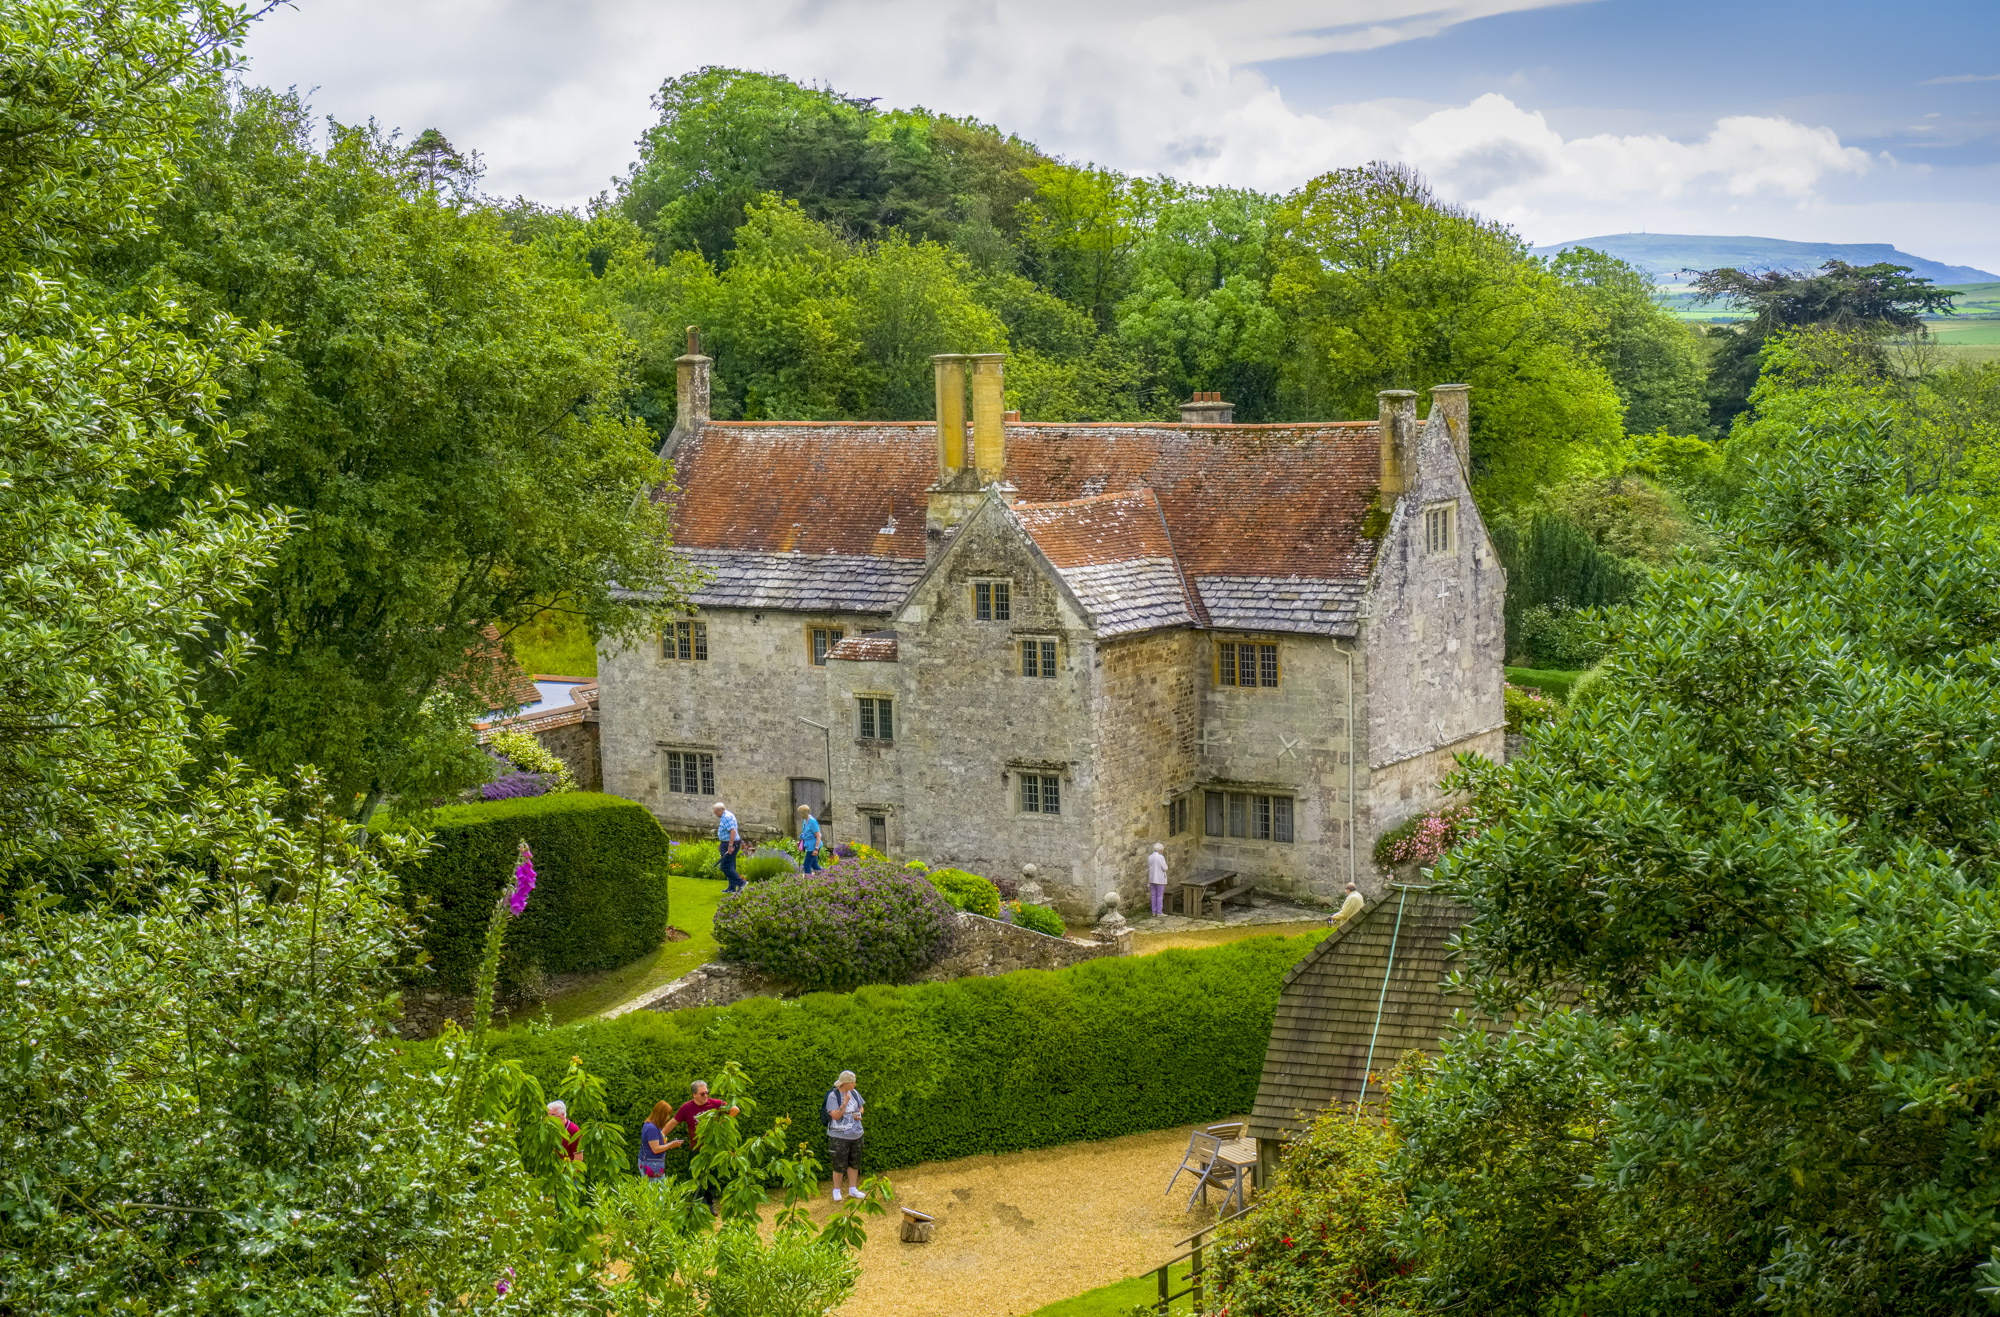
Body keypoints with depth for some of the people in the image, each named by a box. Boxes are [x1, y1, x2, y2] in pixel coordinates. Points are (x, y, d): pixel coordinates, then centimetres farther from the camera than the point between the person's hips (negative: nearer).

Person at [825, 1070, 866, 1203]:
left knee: (854, 1163, 13)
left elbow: (861, 1107, 17)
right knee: (839, 1166, 0)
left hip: (855, 1134, 6)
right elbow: (836, 1116, -21)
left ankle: (853, 1190, 27)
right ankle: (836, 1191, 18)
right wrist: (845, 1102, -24)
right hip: (839, 1136, -6)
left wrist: (858, 1114, -4)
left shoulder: (854, 1093, 3)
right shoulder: (833, 1096, -15)